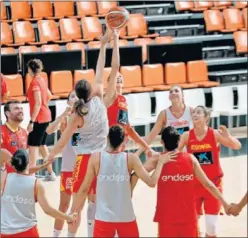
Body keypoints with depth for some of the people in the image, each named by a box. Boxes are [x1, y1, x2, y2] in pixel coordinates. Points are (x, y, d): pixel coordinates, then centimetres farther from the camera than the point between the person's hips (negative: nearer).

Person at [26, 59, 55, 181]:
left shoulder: (35, 82, -16)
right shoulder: (41, 80, 9)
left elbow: (38, 103, -21)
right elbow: (49, 96, 23)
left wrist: (31, 121, -22)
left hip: (39, 118, -9)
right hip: (46, 116, 9)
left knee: (32, 145, -9)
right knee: (41, 144, 17)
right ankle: (50, 173, 23)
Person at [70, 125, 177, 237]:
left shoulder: (96, 158, -6)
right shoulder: (131, 159, -6)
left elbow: (84, 189, -2)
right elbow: (151, 182, -10)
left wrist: (73, 211, 10)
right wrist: (161, 162, 4)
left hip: (104, 218, 0)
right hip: (126, 217, 0)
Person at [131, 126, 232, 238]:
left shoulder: (157, 160, -3)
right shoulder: (190, 158, 1)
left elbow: (136, 174, -15)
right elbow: (207, 184, 3)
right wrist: (225, 203, 10)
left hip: (167, 217, -1)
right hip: (188, 216, 2)